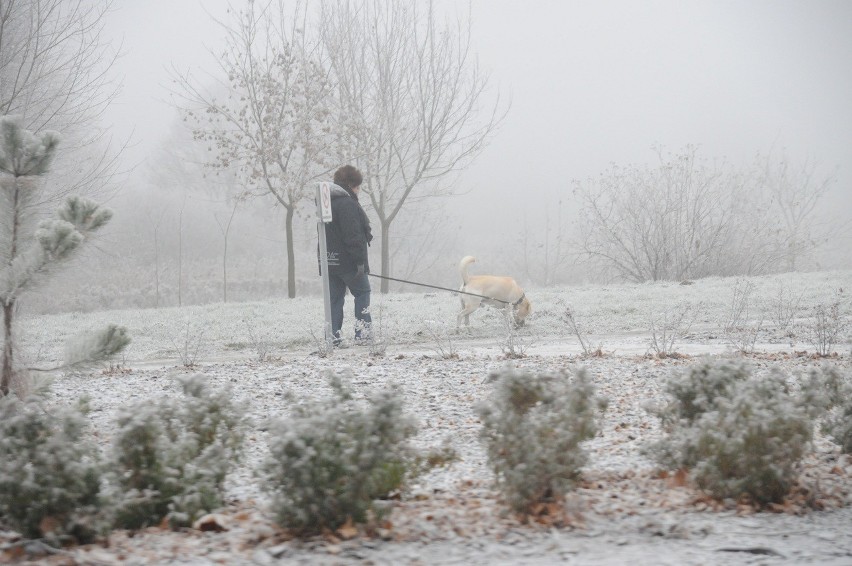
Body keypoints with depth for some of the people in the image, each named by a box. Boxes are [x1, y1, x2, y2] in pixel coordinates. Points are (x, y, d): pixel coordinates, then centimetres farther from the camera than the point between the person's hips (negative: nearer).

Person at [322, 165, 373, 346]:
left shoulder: (327, 203, 16)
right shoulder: (347, 204, -15)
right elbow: (353, 236, -21)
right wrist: (360, 260, -19)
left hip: (329, 261, 8)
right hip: (347, 261, -8)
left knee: (335, 297, 9)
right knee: (362, 291, 7)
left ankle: (334, 336, 4)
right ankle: (362, 331, 0)